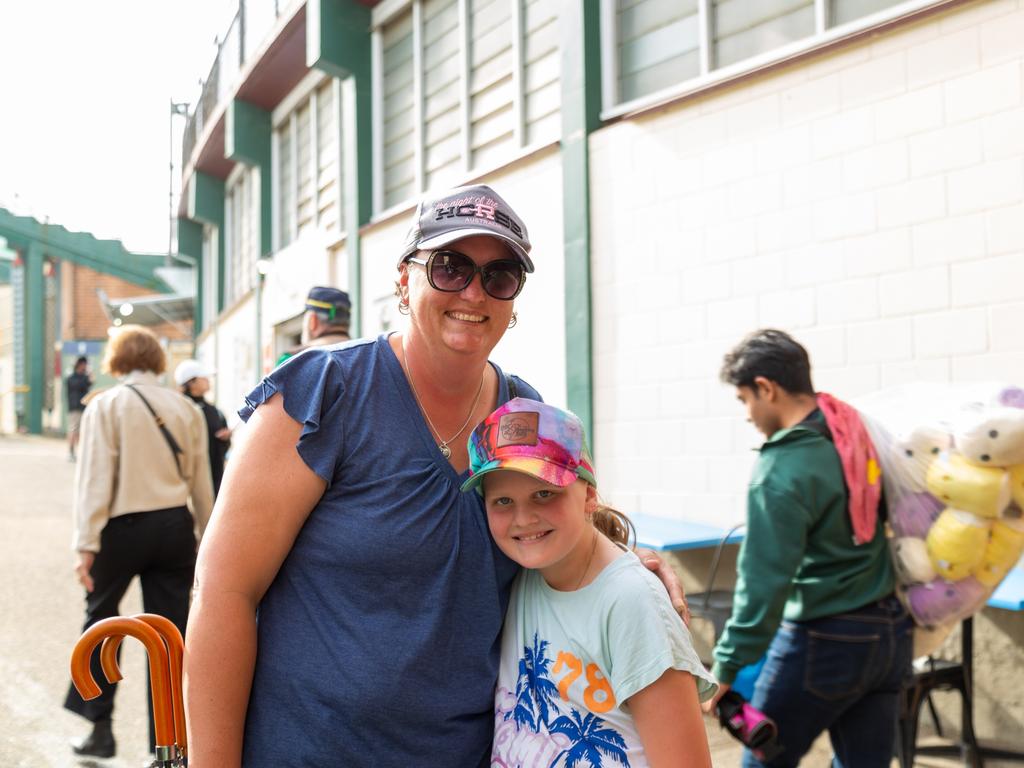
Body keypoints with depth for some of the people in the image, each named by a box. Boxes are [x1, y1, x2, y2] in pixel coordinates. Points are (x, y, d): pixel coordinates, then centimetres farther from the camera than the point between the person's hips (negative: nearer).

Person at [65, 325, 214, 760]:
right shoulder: (185, 408, 5)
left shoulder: (105, 406, -5)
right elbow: (200, 482, 8)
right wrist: (207, 535, 18)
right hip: (174, 526, 3)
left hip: (123, 527, -3)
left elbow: (95, 478, -11)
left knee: (101, 620, 18)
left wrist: (87, 544, -10)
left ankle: (101, 728, 19)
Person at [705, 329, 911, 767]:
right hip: (890, 631, 7)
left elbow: (765, 580, -21)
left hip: (824, 641, -7)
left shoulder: (781, 474, -21)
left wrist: (727, 665, -13)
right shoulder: (852, 426, -1)